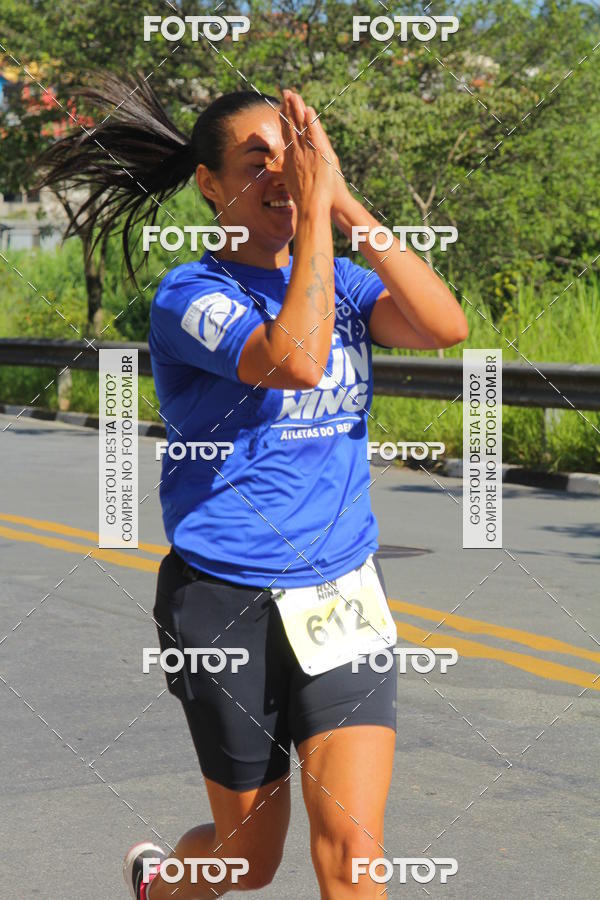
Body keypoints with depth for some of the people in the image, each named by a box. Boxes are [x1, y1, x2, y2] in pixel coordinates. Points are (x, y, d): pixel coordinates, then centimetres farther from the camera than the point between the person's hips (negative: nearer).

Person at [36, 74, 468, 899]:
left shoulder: (341, 281, 6)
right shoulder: (190, 295, -10)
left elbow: (446, 326, -14)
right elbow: (296, 360, -29)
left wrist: (345, 203, -17)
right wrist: (313, 210, -24)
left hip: (342, 597, 4)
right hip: (226, 604, -3)